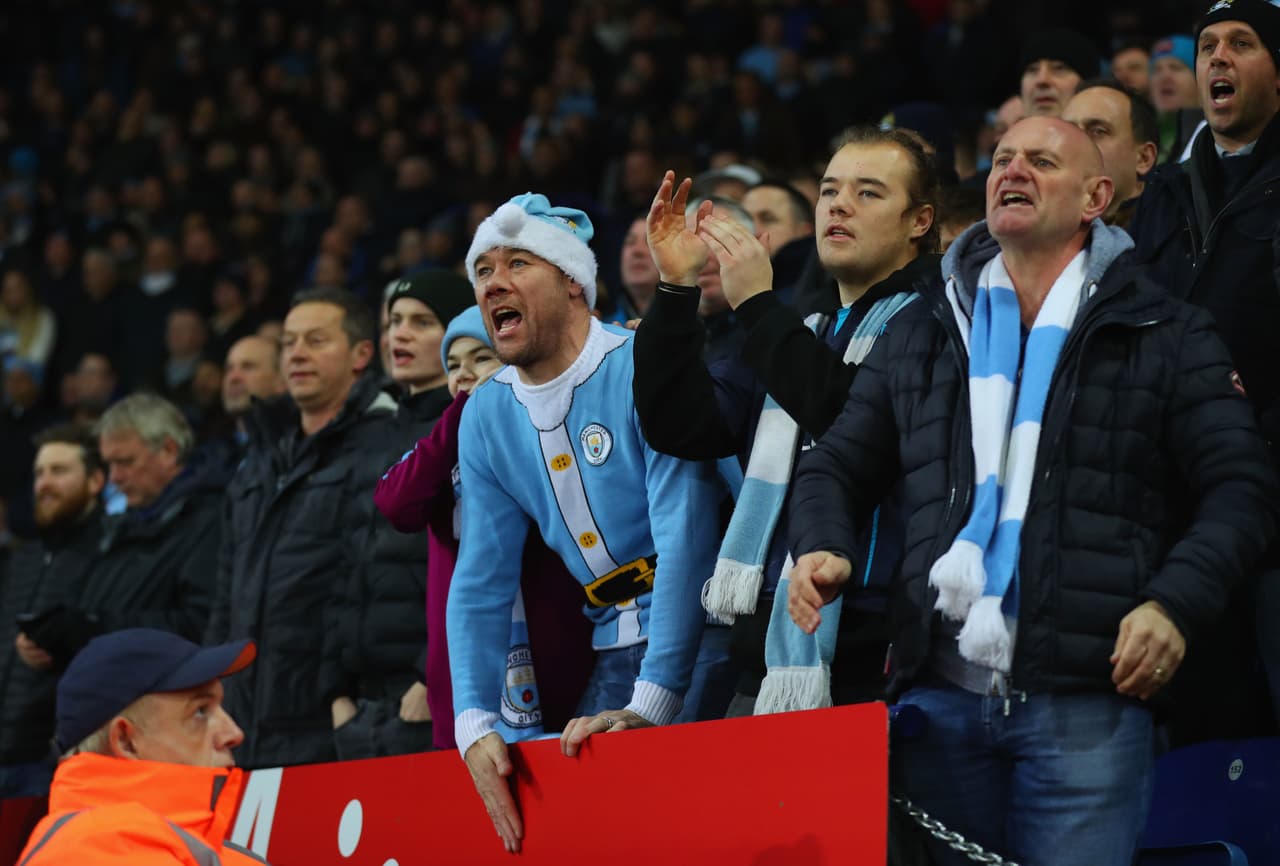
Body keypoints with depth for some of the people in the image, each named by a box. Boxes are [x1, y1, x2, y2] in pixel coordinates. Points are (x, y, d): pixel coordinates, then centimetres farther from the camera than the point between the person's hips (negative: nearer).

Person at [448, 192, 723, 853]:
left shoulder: (641, 370, -15)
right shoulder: (486, 418, 7)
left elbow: (686, 538, -22)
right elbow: (481, 582, 8)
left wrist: (650, 704, -29)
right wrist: (475, 724, -8)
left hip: (700, 638, -6)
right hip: (613, 654, 6)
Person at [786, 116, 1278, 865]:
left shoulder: (1166, 336, 7)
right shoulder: (924, 332, 18)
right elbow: (838, 466, 23)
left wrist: (1176, 604, -14)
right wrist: (821, 548, 1)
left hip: (1087, 699, -3)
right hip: (940, 695, 3)